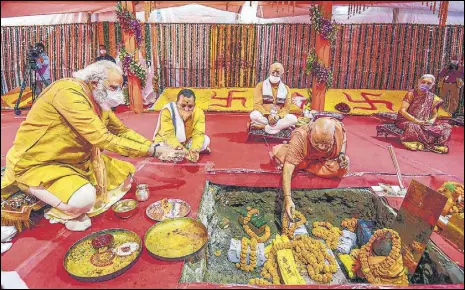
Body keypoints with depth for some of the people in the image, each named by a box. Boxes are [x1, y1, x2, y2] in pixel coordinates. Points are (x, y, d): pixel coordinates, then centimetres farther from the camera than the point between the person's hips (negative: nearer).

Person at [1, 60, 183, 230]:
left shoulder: (100, 100, 0)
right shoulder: (69, 92, -26)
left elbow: (123, 131, 8)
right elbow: (103, 138, -32)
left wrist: (155, 147, -6)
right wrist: (153, 151, -31)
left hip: (76, 161, 9)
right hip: (37, 165, -9)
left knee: (125, 174, 5)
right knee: (83, 199, -33)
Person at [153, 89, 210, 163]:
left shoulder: (199, 113, -22)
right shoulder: (167, 111, -31)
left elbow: (198, 134, -26)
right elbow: (168, 135, -35)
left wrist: (195, 150, -45)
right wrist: (182, 150, -47)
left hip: (186, 142, 2)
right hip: (166, 141, -2)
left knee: (206, 140, -15)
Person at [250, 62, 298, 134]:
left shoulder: (286, 88, 8)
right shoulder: (261, 85, 2)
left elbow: (286, 108, 3)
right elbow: (257, 104, -7)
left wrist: (278, 116, -19)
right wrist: (268, 115, -24)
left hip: (279, 117, 2)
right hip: (264, 116, -2)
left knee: (293, 118, -26)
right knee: (254, 115, -34)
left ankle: (263, 126, -27)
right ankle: (282, 125, -24)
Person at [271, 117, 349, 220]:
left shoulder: (339, 127, -33)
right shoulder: (299, 138, -43)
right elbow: (288, 169, -48)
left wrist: (342, 154, -25)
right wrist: (287, 198, -57)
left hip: (326, 160, 4)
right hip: (304, 157, -4)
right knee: (279, 154, -28)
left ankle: (303, 165, -6)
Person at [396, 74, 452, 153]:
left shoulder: (432, 98, 7)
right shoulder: (411, 94, -7)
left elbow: (435, 114, 14)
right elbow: (402, 110, -16)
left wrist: (432, 120, -11)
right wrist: (416, 121, -24)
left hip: (424, 123, 6)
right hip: (407, 121, -5)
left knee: (446, 127, -10)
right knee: (414, 126, -39)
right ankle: (430, 144, -22)